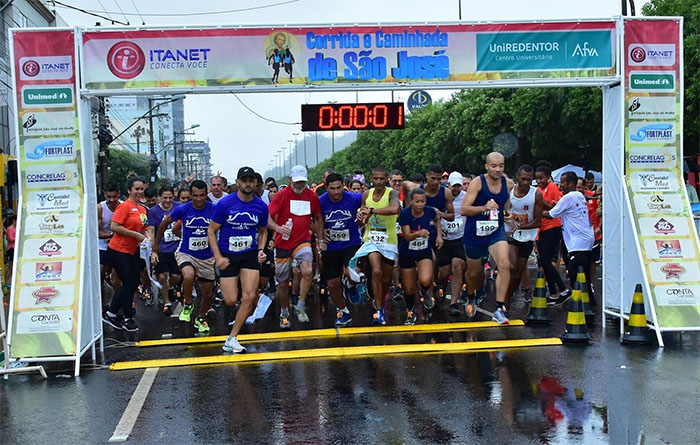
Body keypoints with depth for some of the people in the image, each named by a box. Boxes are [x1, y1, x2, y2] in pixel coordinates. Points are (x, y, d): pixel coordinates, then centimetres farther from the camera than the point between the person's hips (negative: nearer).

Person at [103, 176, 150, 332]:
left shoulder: (142, 209, 11)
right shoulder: (125, 206, -12)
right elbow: (114, 226, -20)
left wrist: (146, 239, 4)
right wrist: (136, 235, -18)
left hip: (132, 251, 8)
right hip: (118, 250, -8)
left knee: (132, 283, 10)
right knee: (129, 283, -3)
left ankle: (110, 314, 21)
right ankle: (127, 318, 11)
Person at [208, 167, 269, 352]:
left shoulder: (261, 206, -1)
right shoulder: (225, 203, -10)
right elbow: (212, 231, -3)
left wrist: (261, 250, -2)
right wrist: (218, 257, -12)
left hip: (250, 255, 2)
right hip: (228, 255, -2)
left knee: (249, 297, -9)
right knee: (231, 300, -5)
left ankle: (231, 339, 3)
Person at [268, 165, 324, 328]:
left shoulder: (312, 196, 2)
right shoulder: (282, 195, -8)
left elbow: (318, 218, 16)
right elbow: (267, 217, -14)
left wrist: (320, 239, 13)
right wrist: (278, 228, -33)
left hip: (303, 241, 1)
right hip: (283, 243, -1)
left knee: (308, 271, -25)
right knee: (283, 283, 7)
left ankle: (300, 307, -7)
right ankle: (284, 314, 29)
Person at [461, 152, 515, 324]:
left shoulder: (509, 183, -2)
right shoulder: (477, 182, -15)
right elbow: (463, 210, -22)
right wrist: (484, 208, -34)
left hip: (496, 232, 2)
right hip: (475, 233, -2)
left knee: (504, 264, -23)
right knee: (474, 273, 14)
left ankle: (500, 309, -19)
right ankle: (471, 297, 48)